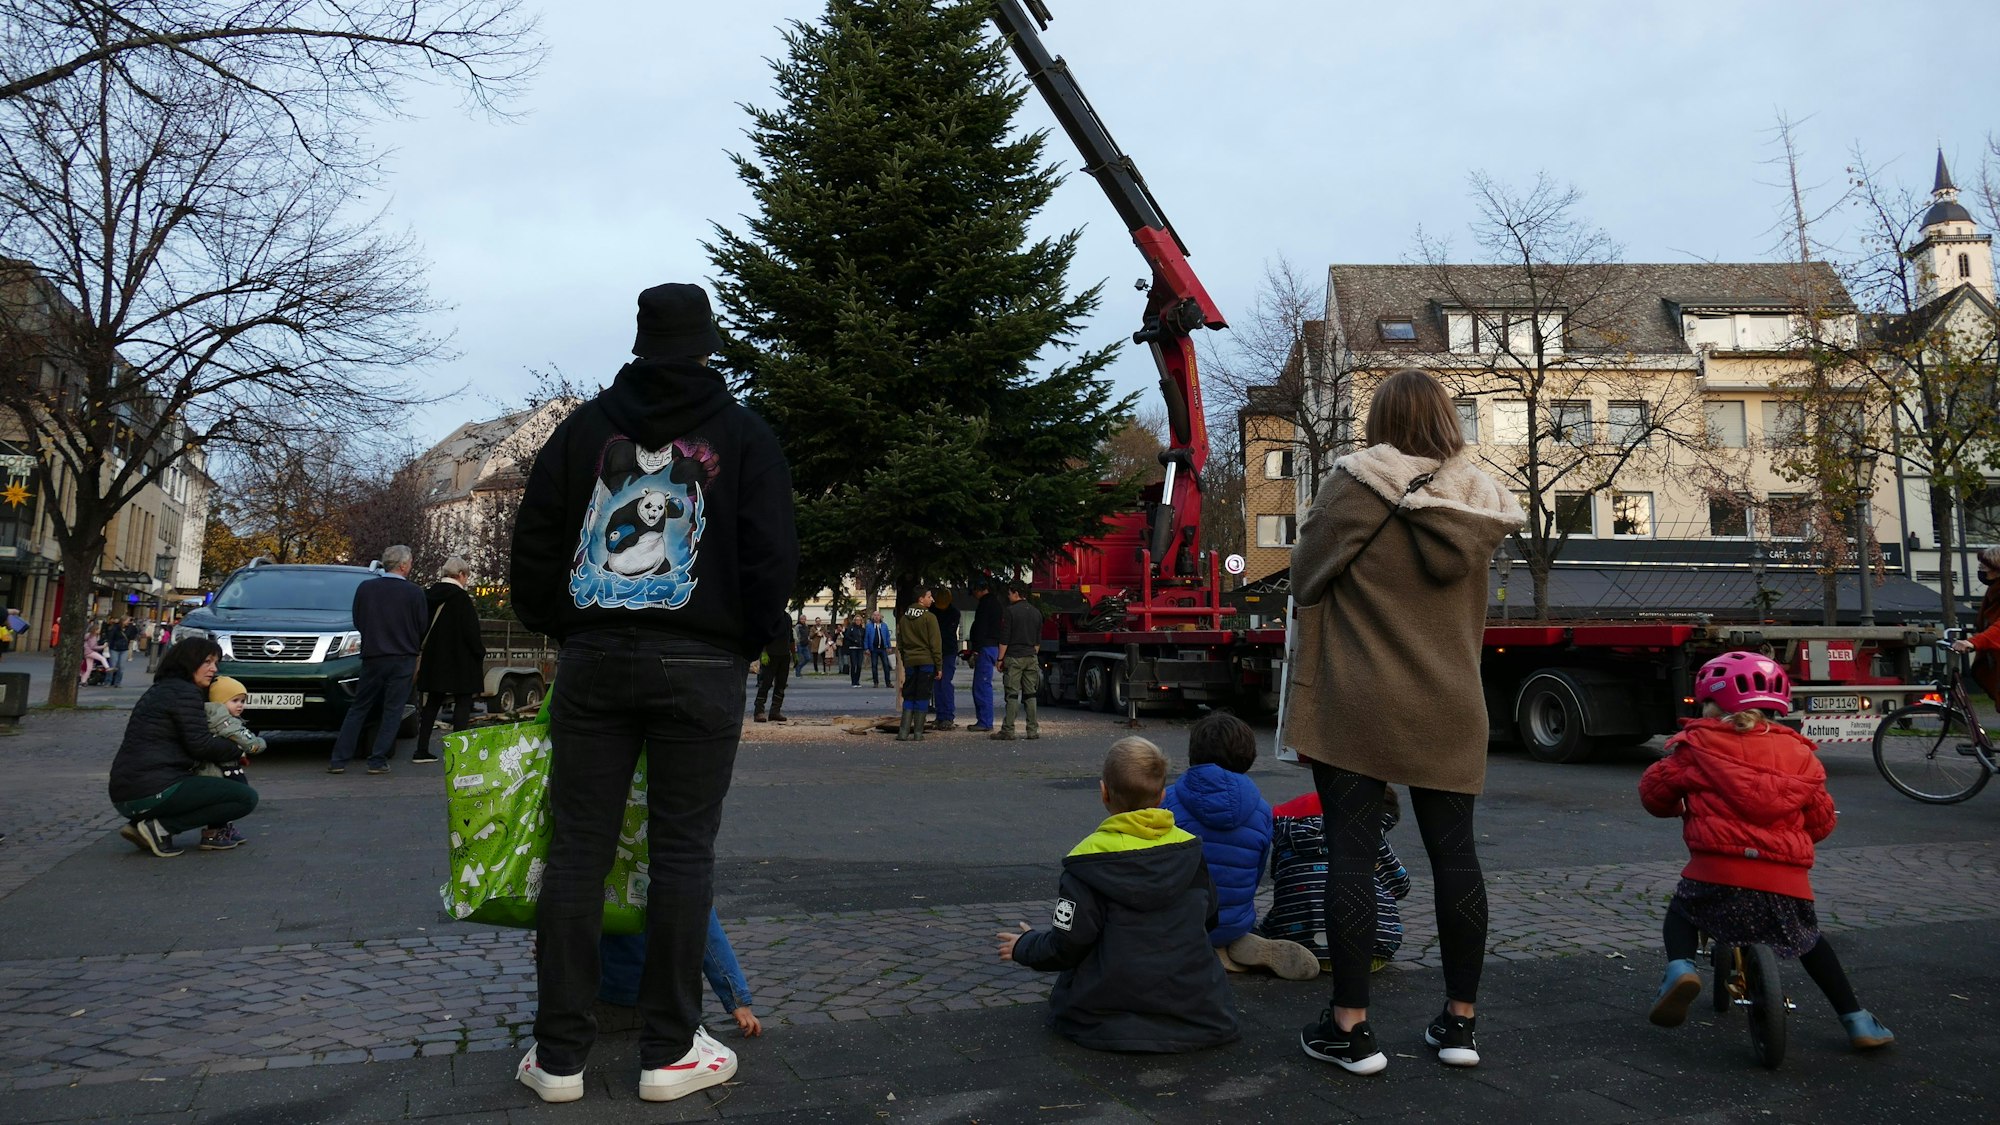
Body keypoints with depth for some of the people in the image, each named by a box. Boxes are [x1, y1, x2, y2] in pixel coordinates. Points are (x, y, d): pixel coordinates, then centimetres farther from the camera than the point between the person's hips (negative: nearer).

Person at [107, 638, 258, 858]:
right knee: (247, 798, -10)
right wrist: (236, 750, 4)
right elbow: (200, 745, -12)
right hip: (153, 789, -10)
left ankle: (139, 824, 10)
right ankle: (160, 827, -11)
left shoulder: (159, 689, 23)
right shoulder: (184, 692, -7)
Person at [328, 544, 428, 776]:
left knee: (358, 709, 11)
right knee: (392, 711, 4)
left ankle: (338, 760, 9)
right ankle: (378, 761, 1)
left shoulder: (365, 588, 0)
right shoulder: (414, 592, -8)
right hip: (403, 659, -3)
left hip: (372, 657, 3)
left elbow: (357, 622, 10)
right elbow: (423, 627, 0)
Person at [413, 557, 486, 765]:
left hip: (433, 659, 7)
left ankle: (422, 750, 14)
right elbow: (470, 631, -15)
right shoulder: (460, 597, -14)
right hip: (460, 660, -7)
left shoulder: (428, 594, 7)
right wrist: (480, 652, -3)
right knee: (463, 701, 0)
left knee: (433, 702, 13)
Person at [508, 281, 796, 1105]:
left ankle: (559, 1053, 12)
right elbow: (772, 556, -3)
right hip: (700, 664, -2)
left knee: (578, 850, 6)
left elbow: (534, 541, 10)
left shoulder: (584, 425, 11)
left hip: (593, 658, 3)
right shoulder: (743, 433, 3)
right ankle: (670, 1052, 9)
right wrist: (750, 640, 10)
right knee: (682, 852, 3)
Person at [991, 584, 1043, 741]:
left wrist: (1000, 659, -4)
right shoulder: (1036, 612, 12)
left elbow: (1004, 638, -9)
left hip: (1014, 657, -5)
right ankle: (1033, 730, 6)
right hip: (1031, 658, 5)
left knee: (1012, 694, -5)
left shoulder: (1010, 611, -7)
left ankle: (1008, 730, -6)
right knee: (1030, 695, 7)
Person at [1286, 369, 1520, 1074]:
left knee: (1351, 853, 0)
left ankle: (1350, 1026, 5)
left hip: (1355, 702, -4)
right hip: (1447, 705, 5)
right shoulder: (1475, 503, 7)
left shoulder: (1356, 484, -8)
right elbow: (1472, 610, 16)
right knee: (1454, 853, 10)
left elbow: (1307, 575, -4)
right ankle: (1459, 1021, 20)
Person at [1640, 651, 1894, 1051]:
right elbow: (1821, 820, 19)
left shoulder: (1697, 744, 5)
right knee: (1809, 939, 30)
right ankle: (1857, 1021, 30)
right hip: (1786, 880, 3)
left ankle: (1680, 968, -5)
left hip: (1717, 869, -3)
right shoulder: (1799, 752, 14)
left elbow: (1654, 789, 8)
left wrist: (1678, 806, 30)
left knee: (1681, 913, 23)